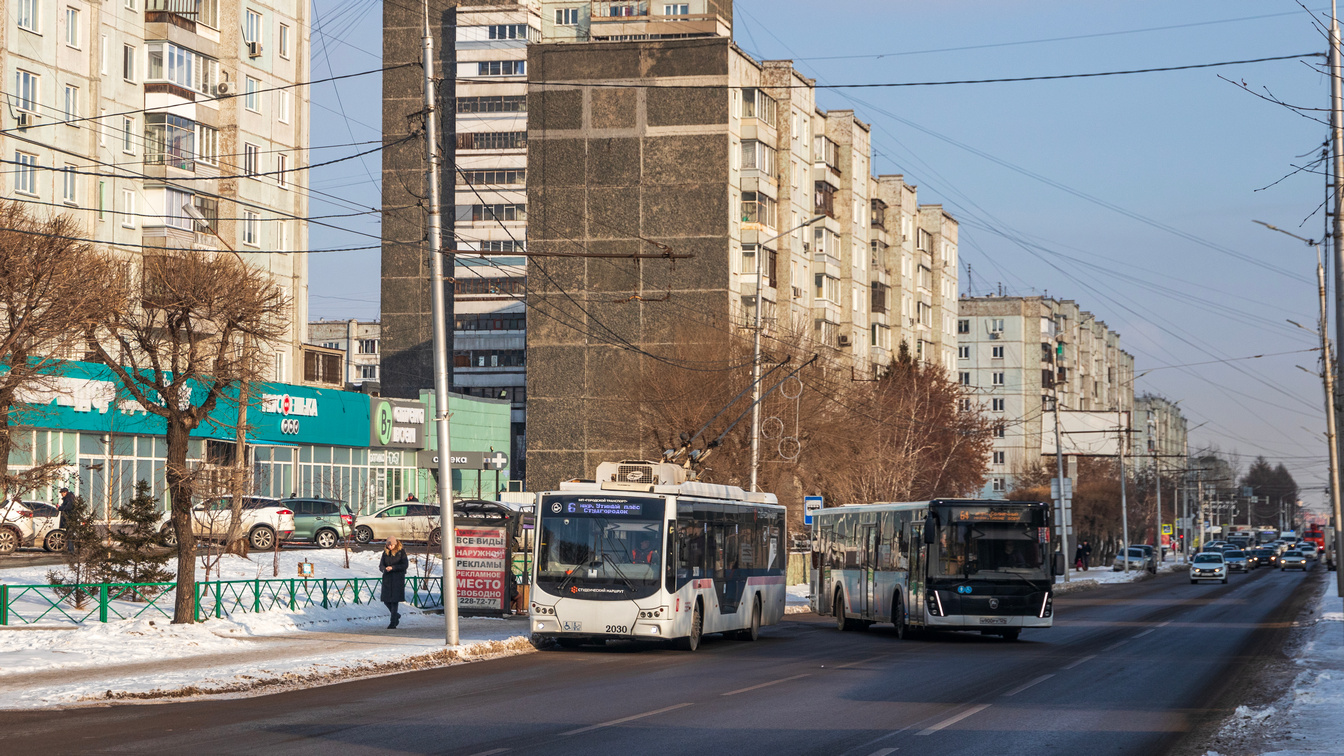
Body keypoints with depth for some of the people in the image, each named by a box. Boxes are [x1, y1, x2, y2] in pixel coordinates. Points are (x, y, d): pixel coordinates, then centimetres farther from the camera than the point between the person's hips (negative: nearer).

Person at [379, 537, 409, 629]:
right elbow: (381, 565, 7)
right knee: (386, 599, 3)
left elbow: (405, 565, -7)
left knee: (394, 601, -8)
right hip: (387, 578, 5)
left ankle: (393, 623, -6)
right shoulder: (385, 552, 8)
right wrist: (385, 569, -17)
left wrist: (393, 568, -17)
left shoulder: (401, 552, -3)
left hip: (398, 578, -5)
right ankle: (396, 615, 29)